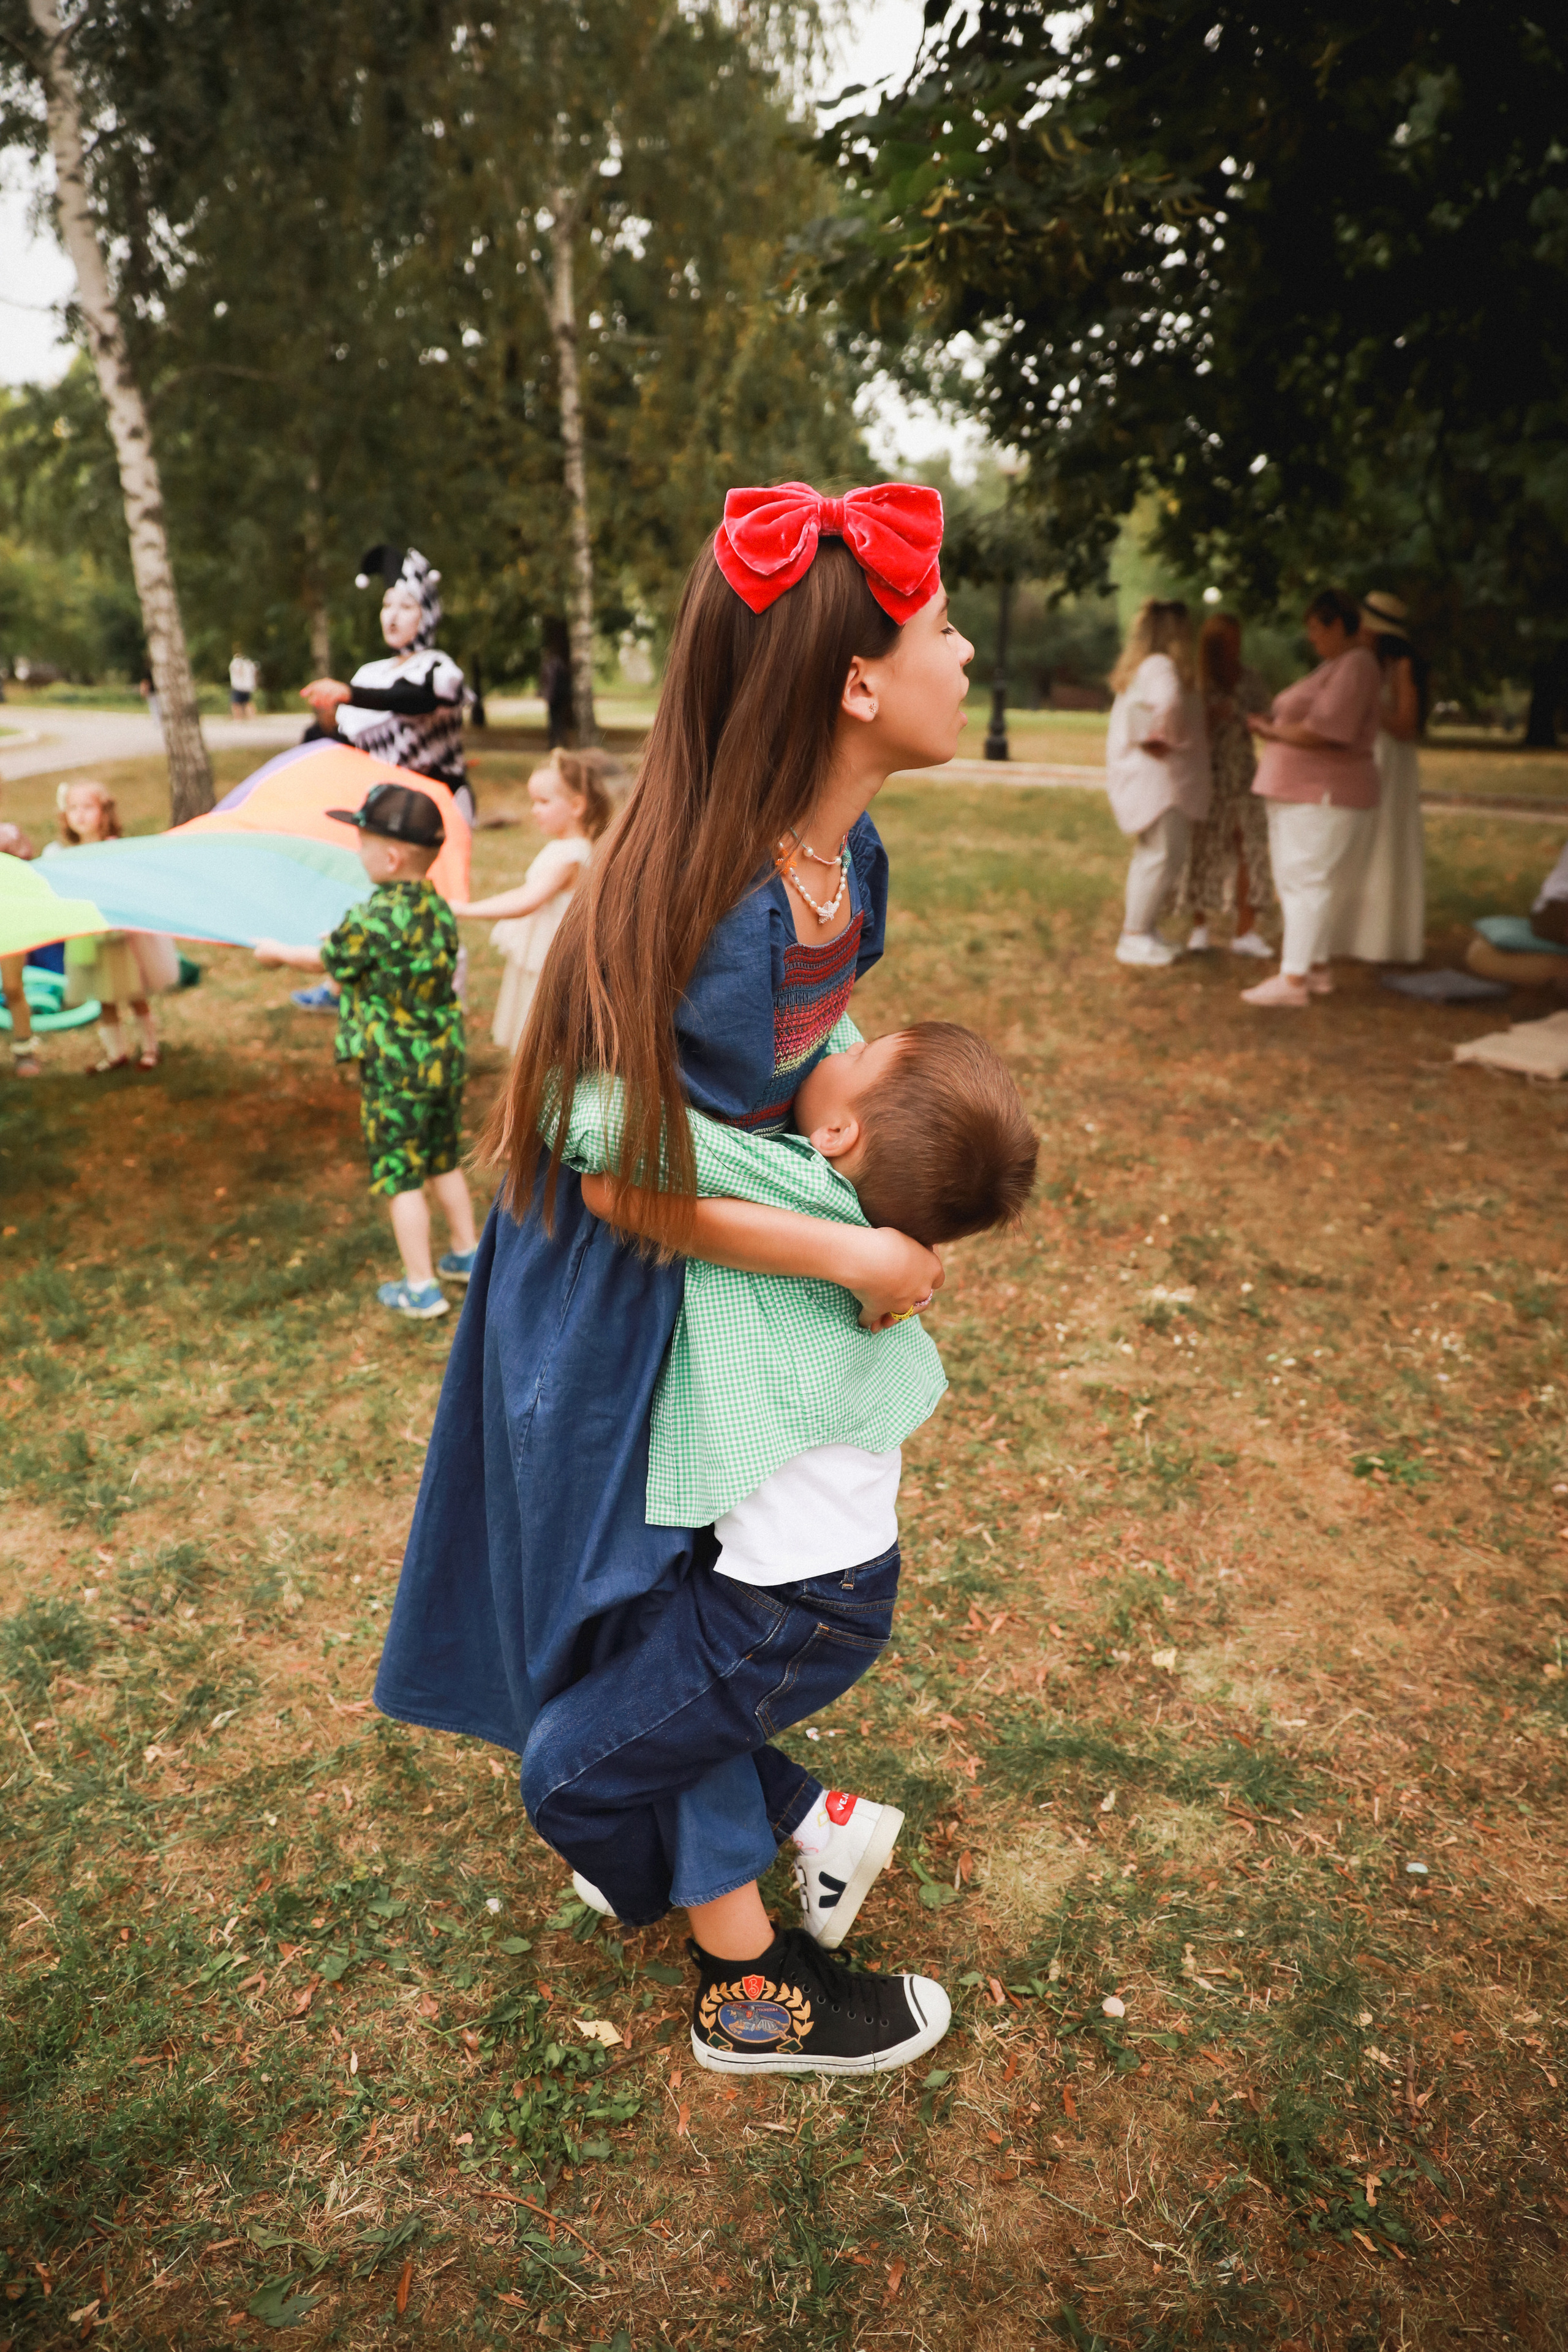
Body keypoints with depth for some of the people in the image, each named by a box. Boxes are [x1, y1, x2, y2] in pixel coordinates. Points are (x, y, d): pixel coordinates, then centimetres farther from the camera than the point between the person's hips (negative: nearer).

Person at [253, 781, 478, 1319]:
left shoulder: (371, 922, -21)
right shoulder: (439, 908, 1)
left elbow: (324, 960, -2)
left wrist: (277, 952, 19)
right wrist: (346, 936, 33)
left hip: (393, 1070, -7)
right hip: (446, 1059, 7)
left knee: (400, 1175, 4)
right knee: (444, 1162, 21)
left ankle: (420, 1288, 10)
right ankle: (467, 1254, 33)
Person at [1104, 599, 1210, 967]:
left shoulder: (1141, 667, 16)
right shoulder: (1161, 667, -15)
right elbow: (1169, 702, -35)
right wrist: (1161, 740, -22)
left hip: (1145, 776, 10)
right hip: (1160, 775, -10)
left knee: (1152, 855, 15)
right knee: (1162, 856, -7)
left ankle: (1143, 932, 21)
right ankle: (1135, 938, -5)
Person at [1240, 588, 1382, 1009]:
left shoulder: (1354, 667, -11)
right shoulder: (1332, 666, 21)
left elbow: (1321, 731, -21)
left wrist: (1270, 730, -8)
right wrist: (1273, 724, 3)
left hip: (1324, 793, -10)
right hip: (1299, 790, 10)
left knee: (1306, 882, -12)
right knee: (1295, 882, 10)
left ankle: (1293, 979, -14)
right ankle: (1316, 970, 15)